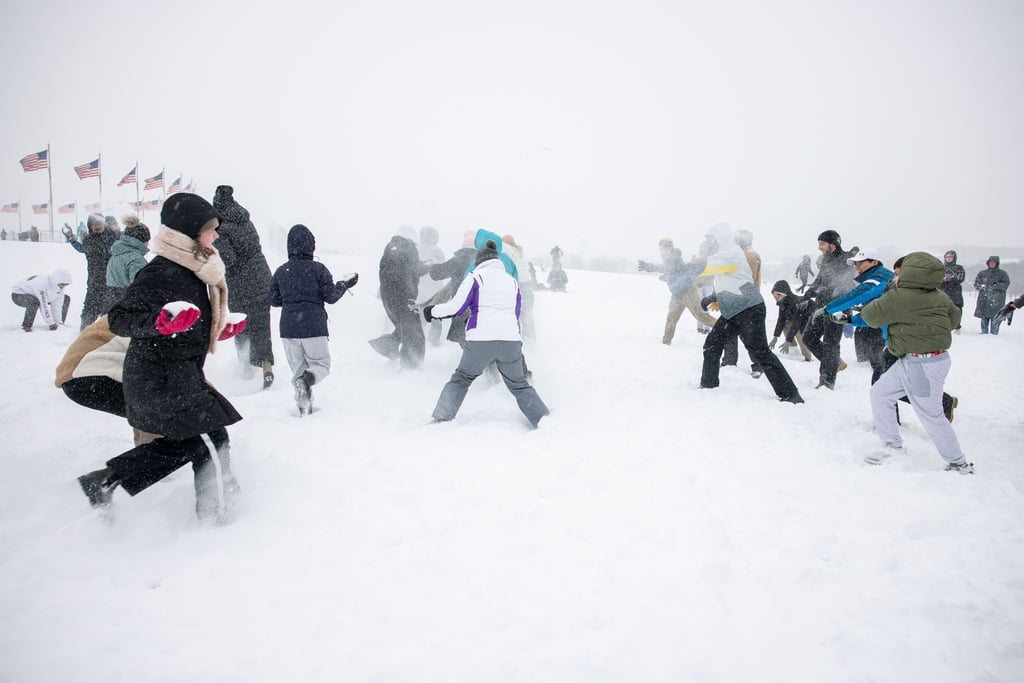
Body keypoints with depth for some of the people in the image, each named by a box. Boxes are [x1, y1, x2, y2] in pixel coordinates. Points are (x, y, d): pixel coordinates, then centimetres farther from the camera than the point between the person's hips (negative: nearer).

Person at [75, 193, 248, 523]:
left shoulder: (191, 270, 11)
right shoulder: (161, 273, -18)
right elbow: (120, 319, -23)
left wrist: (219, 328, 20)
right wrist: (161, 321, -39)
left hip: (178, 376, 10)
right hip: (162, 381, -10)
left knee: (186, 442, 14)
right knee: (212, 440, -6)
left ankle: (105, 480, 21)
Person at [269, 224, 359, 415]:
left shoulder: (280, 272, 4)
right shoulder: (318, 269, -7)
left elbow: (274, 301, 11)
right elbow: (331, 297, -7)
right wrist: (345, 285, 10)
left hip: (288, 328, 3)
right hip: (313, 327, -3)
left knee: (297, 368, 14)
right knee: (321, 364, 10)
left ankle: (304, 407, 4)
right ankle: (307, 378, -23)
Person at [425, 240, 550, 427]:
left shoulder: (475, 278, 4)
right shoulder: (512, 281, 19)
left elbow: (456, 307, 0)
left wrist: (433, 311, 14)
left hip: (481, 340, -3)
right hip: (511, 340, 3)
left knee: (461, 378, 16)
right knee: (519, 384, 17)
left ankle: (442, 417, 10)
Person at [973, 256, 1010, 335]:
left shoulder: (1002, 274, 6)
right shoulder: (982, 273, 11)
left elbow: (1006, 284, -2)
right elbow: (976, 284, 9)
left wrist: (996, 285, -14)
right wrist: (983, 286, -10)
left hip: (997, 301, -2)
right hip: (984, 300, 2)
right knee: (984, 317, 5)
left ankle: (994, 333, 1)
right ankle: (984, 332, 13)